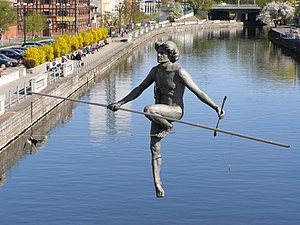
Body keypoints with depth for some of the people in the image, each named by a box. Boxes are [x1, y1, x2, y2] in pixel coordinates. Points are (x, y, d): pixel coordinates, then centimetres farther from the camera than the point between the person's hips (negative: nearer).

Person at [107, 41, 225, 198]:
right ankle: (157, 183, 10)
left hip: (174, 110, -7)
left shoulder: (179, 72, -14)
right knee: (154, 148, 1)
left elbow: (198, 92, -14)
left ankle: (168, 126, -5)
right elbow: (139, 89, 12)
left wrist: (216, 107, -21)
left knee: (148, 110, -35)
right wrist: (120, 103, 8)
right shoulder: (156, 71, 5)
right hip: (159, 111, 7)